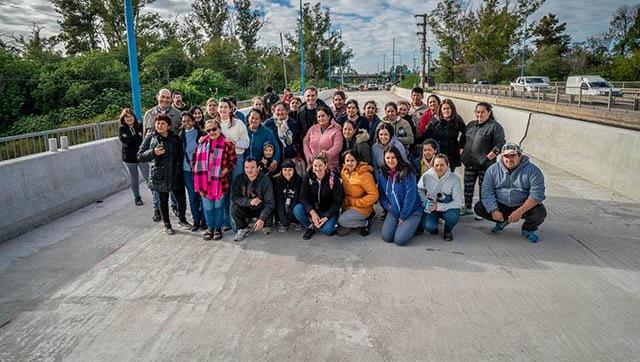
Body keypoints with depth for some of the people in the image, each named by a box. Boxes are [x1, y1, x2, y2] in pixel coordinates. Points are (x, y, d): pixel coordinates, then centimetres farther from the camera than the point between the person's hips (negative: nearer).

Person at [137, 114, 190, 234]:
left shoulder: (175, 138, 4)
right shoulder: (150, 137, -4)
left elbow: (180, 155, 14)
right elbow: (140, 156, -8)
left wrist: (180, 169, 3)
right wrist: (153, 152, -24)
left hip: (176, 175, 2)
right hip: (159, 176, -2)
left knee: (181, 199, 2)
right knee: (163, 201, 10)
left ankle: (182, 220, 28)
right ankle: (167, 225, 29)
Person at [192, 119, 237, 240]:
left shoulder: (227, 143, -6)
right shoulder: (202, 142, 8)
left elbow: (233, 161, -6)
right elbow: (195, 157, 14)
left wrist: (224, 171, -16)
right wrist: (195, 170, 3)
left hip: (220, 180, -3)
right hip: (204, 180, 4)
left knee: (218, 205, 9)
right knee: (207, 206, 10)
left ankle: (218, 228, 23)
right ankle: (210, 228, 25)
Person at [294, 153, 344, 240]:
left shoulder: (334, 179, -16)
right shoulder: (308, 177, -8)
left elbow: (337, 202, -13)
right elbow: (303, 197, -9)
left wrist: (326, 217, -23)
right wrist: (312, 212, -25)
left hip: (328, 211, -2)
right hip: (312, 208, 3)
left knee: (327, 230, -30)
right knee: (297, 210, -27)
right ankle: (311, 226, 0)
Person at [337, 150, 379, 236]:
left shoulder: (364, 175, -20)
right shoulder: (344, 172, 0)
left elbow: (374, 195, -20)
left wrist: (355, 202, -18)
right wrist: (346, 200, -4)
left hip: (361, 208, -7)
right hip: (347, 206, 7)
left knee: (341, 221, -26)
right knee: (341, 232, 1)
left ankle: (366, 223, -4)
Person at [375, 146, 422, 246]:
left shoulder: (407, 173, -15)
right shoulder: (381, 173, 0)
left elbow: (410, 196, -17)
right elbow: (381, 193, 12)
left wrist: (403, 217, -15)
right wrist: (387, 206, -5)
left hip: (411, 211, -4)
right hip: (393, 211, 5)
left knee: (400, 240, -18)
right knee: (386, 237, -12)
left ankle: (411, 226, 13)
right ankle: (400, 225, 17)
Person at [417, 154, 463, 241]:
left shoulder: (455, 179, -16)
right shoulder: (426, 176, -12)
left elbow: (458, 202, -17)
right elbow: (419, 190, 4)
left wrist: (438, 206, -27)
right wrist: (426, 203, -14)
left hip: (447, 208, 0)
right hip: (430, 208, 1)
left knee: (452, 216, -35)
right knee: (428, 226, -28)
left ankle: (448, 230, 2)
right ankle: (433, 226, 13)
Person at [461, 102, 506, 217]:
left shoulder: (495, 126, -8)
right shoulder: (471, 125, 13)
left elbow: (500, 143, -13)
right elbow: (464, 138, 25)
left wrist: (492, 153, -21)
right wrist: (462, 150, 13)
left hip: (485, 164, -6)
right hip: (469, 162, 6)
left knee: (483, 188, 4)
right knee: (468, 186, 13)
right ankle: (467, 208, 28)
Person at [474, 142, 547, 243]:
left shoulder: (532, 170, -13)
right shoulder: (493, 170, -4)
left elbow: (537, 195, -21)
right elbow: (487, 192, -7)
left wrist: (519, 212, -31)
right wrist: (494, 211, -23)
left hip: (524, 206, -2)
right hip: (500, 205, 2)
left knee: (540, 212, -31)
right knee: (479, 208, -17)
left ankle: (528, 229, 7)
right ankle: (502, 221, 14)